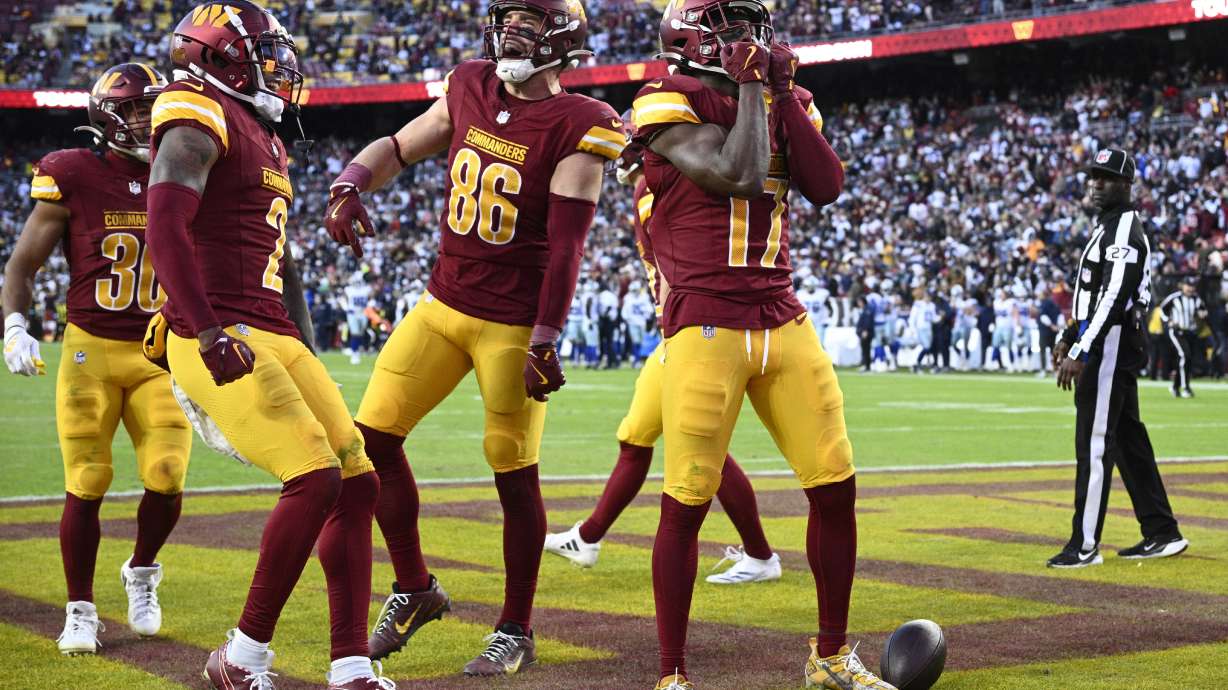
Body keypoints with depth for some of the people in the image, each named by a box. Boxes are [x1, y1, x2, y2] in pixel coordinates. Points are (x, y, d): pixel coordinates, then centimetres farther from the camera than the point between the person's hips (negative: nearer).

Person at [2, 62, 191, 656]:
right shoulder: (72, 177, -6)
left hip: (161, 354, 3)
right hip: (90, 351, -2)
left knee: (166, 482, -7)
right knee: (86, 487, -2)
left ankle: (142, 572, 23)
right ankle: (80, 610, 16)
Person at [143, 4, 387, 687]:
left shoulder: (266, 142, 23)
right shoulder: (202, 118, -5)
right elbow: (166, 229, -19)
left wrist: (310, 360, 27)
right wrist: (209, 333, -26)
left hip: (275, 339, 10)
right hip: (220, 341, -9)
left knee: (359, 484, 4)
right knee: (315, 479, -19)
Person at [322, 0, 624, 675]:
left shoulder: (575, 127, -12)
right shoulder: (471, 89, 5)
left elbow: (564, 247, -14)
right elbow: (398, 147, 16)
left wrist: (544, 344, -17)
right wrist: (350, 185, -5)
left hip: (514, 326, -6)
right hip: (443, 305, 6)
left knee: (515, 475, -1)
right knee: (373, 437, 3)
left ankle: (515, 632, 15)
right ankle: (413, 589, 20)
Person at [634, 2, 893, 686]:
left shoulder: (785, 103, 14)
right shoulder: (672, 104, -6)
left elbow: (827, 187, 0)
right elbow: (739, 175, -18)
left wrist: (786, 96, -1)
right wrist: (751, 87, -7)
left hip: (784, 323, 6)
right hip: (705, 328, -6)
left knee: (837, 488, 5)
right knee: (687, 503, -3)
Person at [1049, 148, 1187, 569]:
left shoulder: (1125, 231, -14)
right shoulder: (1107, 227, 19)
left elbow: (1114, 298, -24)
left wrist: (1081, 354, -27)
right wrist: (1069, 338, 25)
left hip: (1110, 346, -11)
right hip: (1109, 349, 11)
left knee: (1094, 444, -10)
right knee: (1128, 439, 13)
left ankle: (1085, 546, -8)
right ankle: (1162, 534, 19)